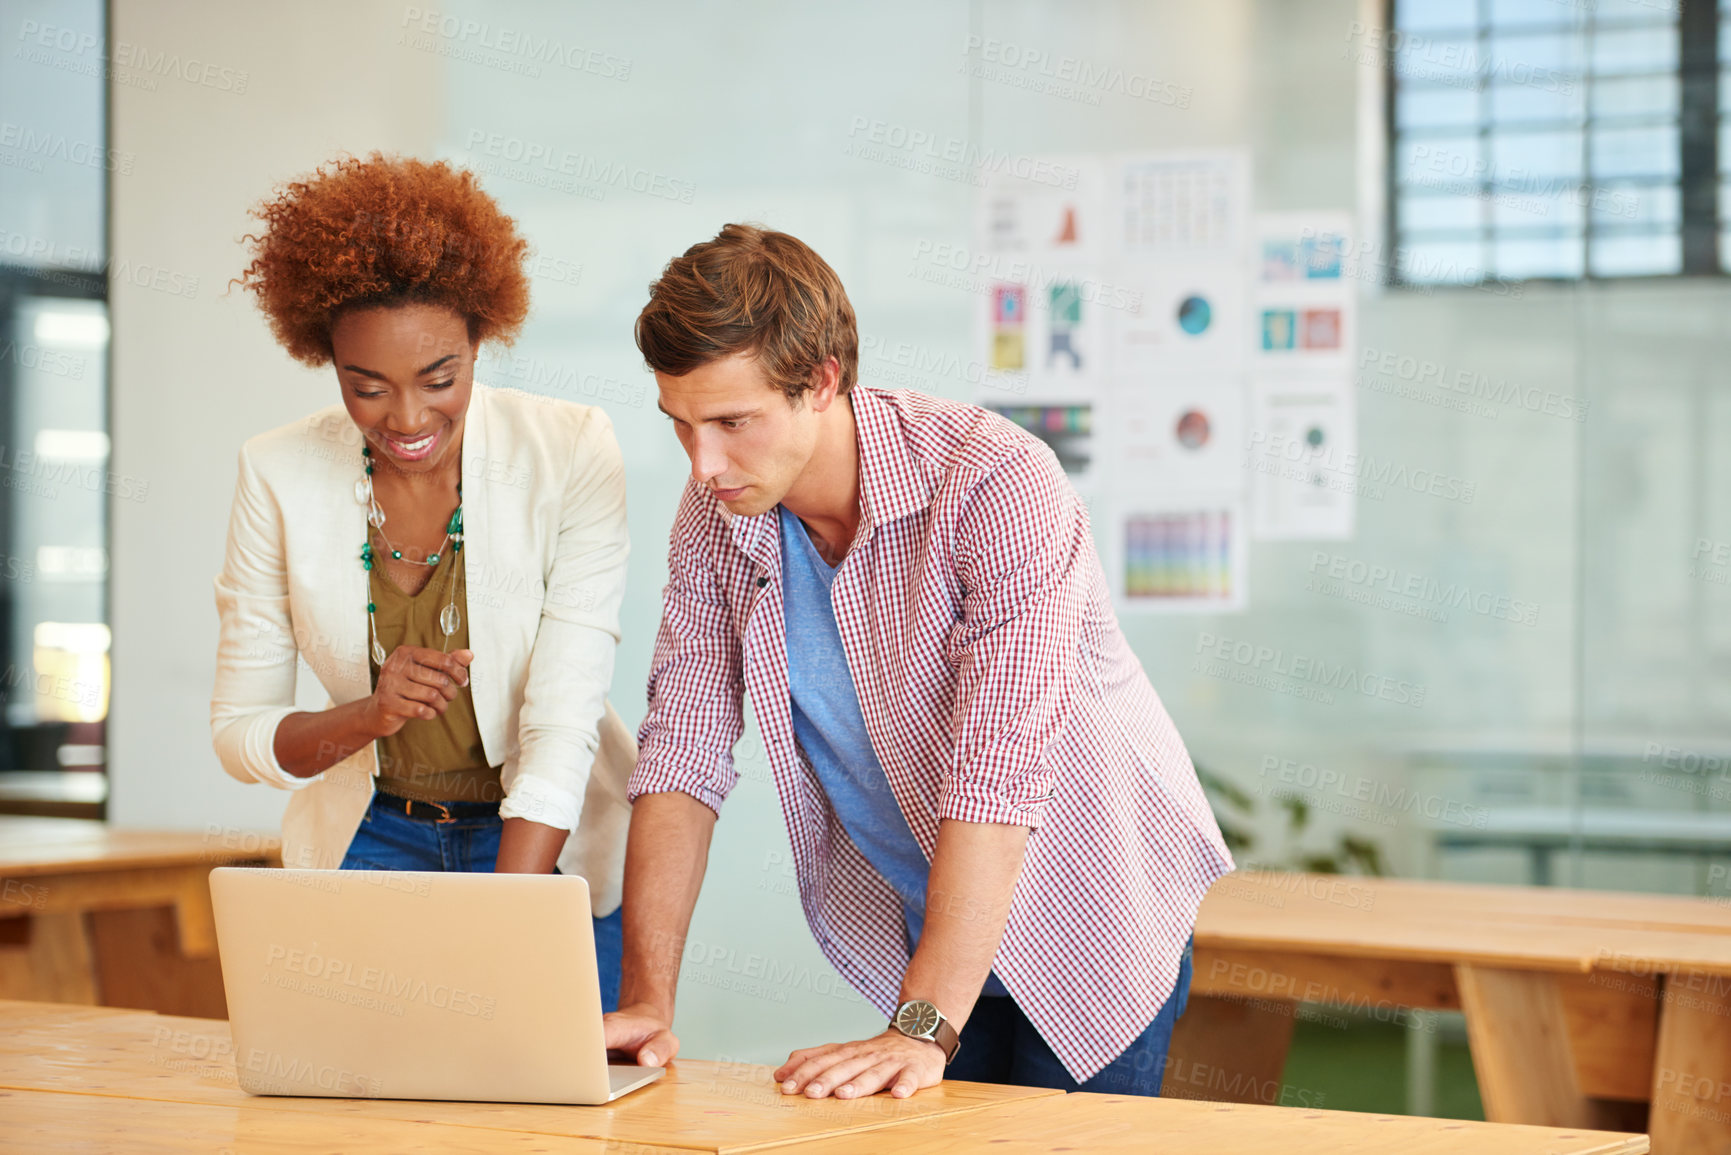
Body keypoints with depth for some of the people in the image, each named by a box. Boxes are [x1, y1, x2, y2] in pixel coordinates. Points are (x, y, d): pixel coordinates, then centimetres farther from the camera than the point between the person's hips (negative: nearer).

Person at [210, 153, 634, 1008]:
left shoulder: (572, 456, -16)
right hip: (368, 845, 2)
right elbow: (236, 732, -3)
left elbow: (564, 728, -22)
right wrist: (366, 716, -24)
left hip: (548, 844, -1)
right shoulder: (278, 476, -9)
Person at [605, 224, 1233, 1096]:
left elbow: (999, 771, -36)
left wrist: (921, 1031, -41)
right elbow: (682, 749, -7)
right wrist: (647, 1000, -18)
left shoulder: (996, 485, -29)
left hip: (1086, 917, -4)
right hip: (910, 924, 5)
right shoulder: (717, 513, -10)